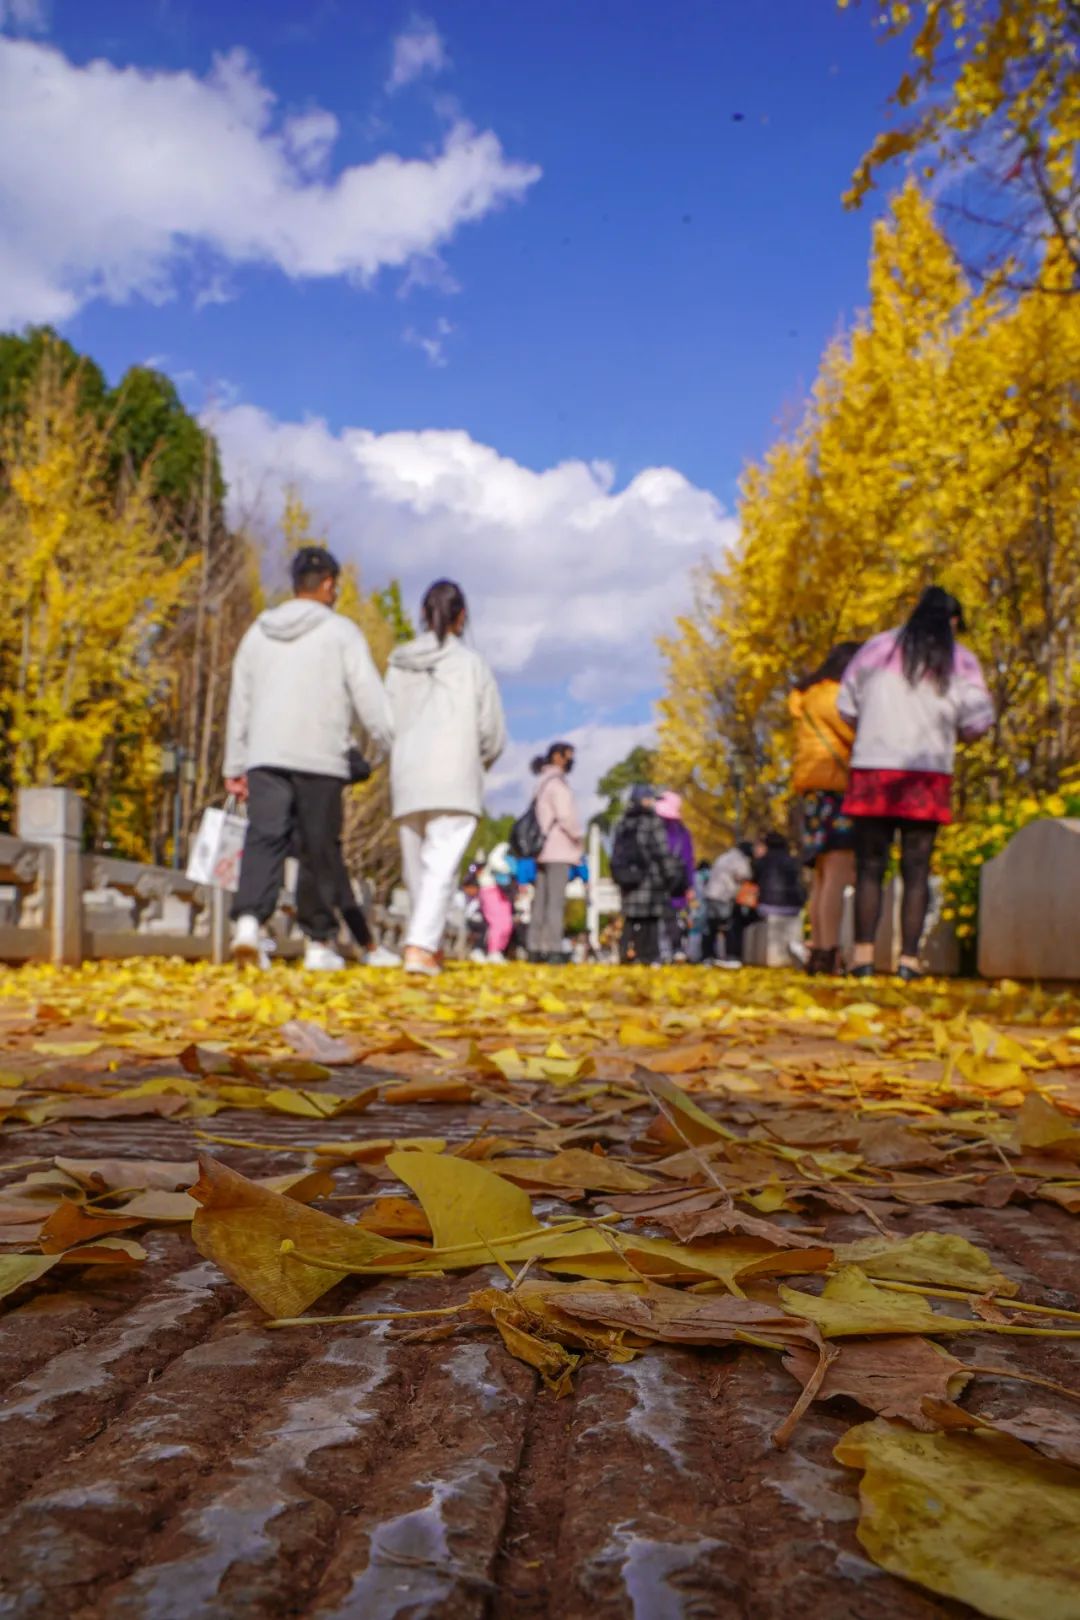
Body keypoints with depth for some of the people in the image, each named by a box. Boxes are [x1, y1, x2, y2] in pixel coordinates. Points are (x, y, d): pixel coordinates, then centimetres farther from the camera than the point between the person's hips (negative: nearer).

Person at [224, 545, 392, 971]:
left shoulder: (258, 632, 17)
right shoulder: (341, 632, 2)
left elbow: (239, 703, 19)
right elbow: (370, 699, -3)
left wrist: (235, 766, 23)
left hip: (264, 758, 4)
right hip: (320, 760, -4)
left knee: (264, 838, -3)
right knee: (320, 849, 4)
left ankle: (250, 918, -25)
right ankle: (319, 942, 9)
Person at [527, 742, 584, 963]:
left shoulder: (543, 783, 19)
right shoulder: (556, 782, -9)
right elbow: (565, 815, -17)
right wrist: (579, 837, -3)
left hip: (544, 851, 9)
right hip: (558, 851, -9)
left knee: (541, 901, 7)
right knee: (556, 901, -11)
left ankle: (536, 948, 7)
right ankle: (553, 949, -15)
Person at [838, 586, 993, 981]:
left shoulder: (877, 648, 9)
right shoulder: (961, 661, 6)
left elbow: (847, 708, 9)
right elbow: (977, 724, 1)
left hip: (872, 768, 1)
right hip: (928, 774, 0)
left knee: (869, 867, 4)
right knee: (916, 870, 3)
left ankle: (864, 953, -4)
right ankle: (909, 957, -1)